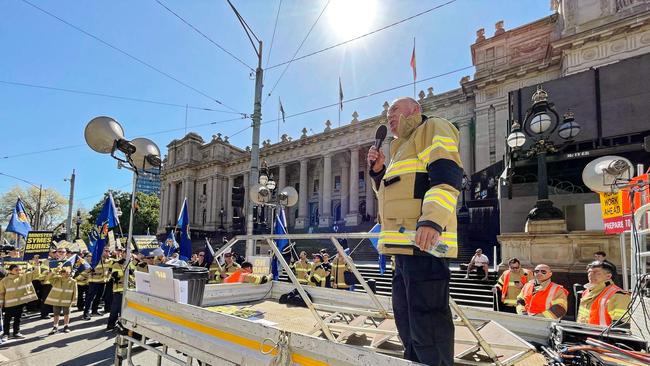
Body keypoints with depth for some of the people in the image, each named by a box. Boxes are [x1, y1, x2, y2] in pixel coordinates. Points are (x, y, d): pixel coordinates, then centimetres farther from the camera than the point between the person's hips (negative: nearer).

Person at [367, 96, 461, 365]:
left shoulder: (433, 128, 4)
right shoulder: (403, 148, 31)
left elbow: (447, 176, -15)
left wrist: (432, 221, -29)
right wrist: (379, 171, 15)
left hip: (424, 242, -10)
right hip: (405, 244, 10)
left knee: (426, 322, -9)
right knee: (406, 319, 18)